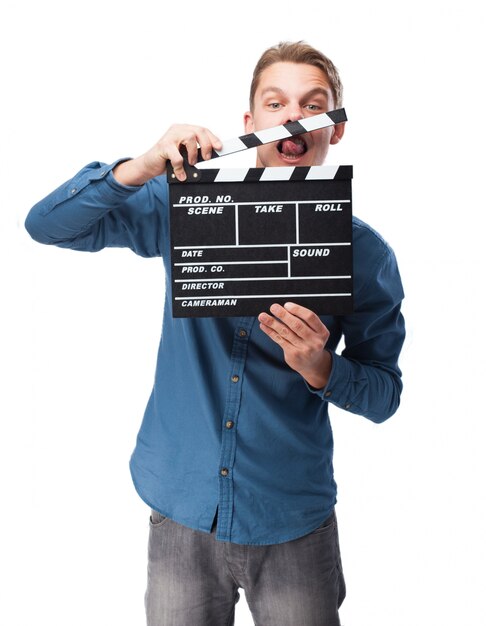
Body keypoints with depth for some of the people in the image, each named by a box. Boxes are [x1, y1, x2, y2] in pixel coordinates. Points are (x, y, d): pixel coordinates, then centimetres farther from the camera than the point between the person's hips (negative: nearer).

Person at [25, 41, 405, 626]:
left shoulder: (362, 250, -6)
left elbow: (384, 395, -1)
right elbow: (46, 223, -7)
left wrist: (321, 367, -23)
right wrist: (144, 167, -22)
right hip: (181, 512, 1)